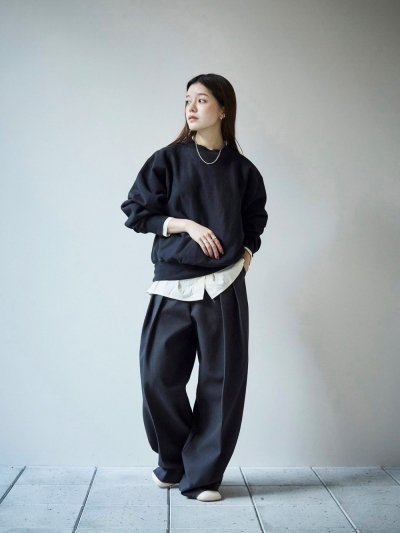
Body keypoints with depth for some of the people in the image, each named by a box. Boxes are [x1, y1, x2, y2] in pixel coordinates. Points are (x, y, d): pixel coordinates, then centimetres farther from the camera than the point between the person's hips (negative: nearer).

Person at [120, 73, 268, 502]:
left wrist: (247, 252, 4)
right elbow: (136, 212, 2)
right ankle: (174, 461, 23)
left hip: (224, 287, 1)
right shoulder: (168, 159, 4)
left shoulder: (241, 169, 9)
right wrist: (187, 225, -9)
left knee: (222, 380, 0)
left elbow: (254, 220, 22)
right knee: (159, 375, -2)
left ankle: (202, 474, 14)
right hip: (173, 286, -1)